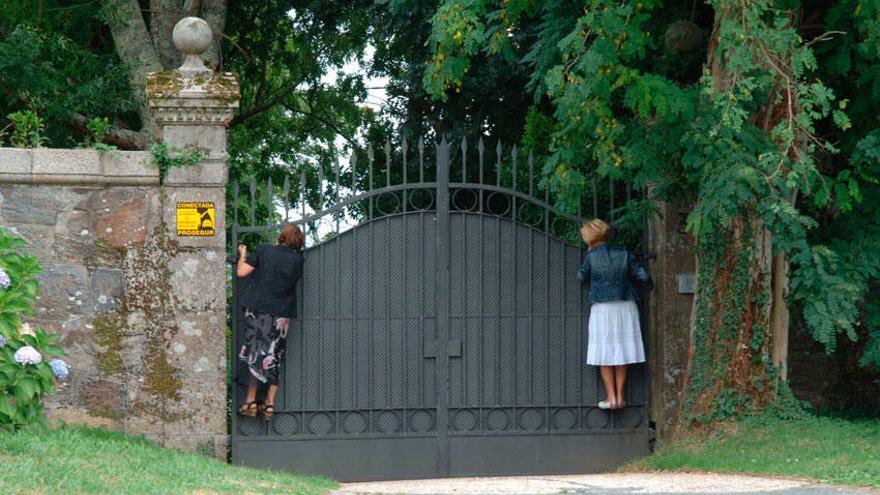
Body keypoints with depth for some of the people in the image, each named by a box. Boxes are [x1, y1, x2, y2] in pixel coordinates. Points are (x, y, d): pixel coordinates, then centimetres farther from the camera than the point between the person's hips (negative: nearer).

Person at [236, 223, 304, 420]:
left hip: (258, 309, -2)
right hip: (281, 313, 2)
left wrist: (243, 255, 17)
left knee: (254, 352, 5)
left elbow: (241, 271, -3)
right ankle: (270, 403, 5)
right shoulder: (298, 260, 1)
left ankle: (251, 401, 3)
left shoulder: (264, 251, -4)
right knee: (274, 357, 8)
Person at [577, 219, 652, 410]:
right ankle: (620, 396, 10)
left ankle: (611, 397, 0)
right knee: (621, 352, 11)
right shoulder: (623, 254, 1)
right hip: (625, 306, 3)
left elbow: (582, 277, 8)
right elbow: (642, 276, 1)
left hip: (602, 308, -3)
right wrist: (650, 286, 23)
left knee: (604, 355, 5)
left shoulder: (591, 257, -7)